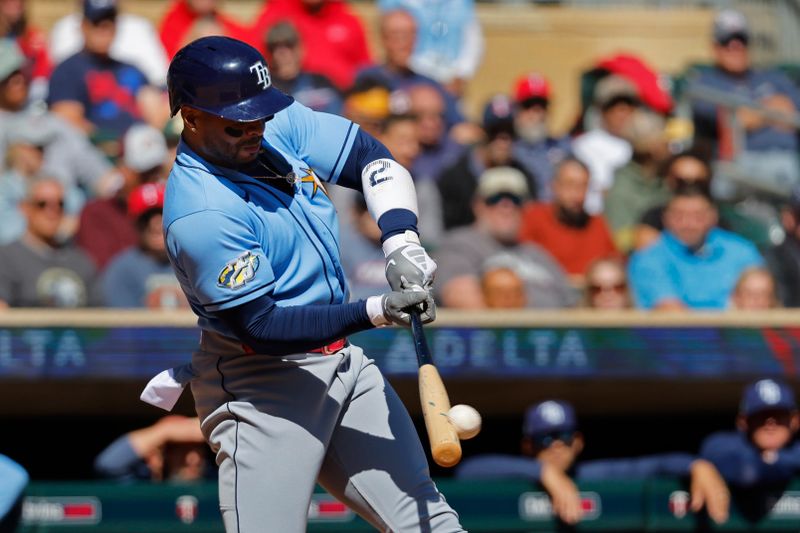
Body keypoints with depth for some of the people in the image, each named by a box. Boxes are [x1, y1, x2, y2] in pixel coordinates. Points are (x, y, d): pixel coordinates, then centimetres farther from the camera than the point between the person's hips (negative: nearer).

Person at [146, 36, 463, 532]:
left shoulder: (280, 128, -1)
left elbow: (370, 156, 7)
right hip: (262, 387, -8)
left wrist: (400, 239, -12)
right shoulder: (200, 216, -25)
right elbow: (261, 326, -24)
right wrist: (376, 312, -29)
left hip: (341, 357, 8)